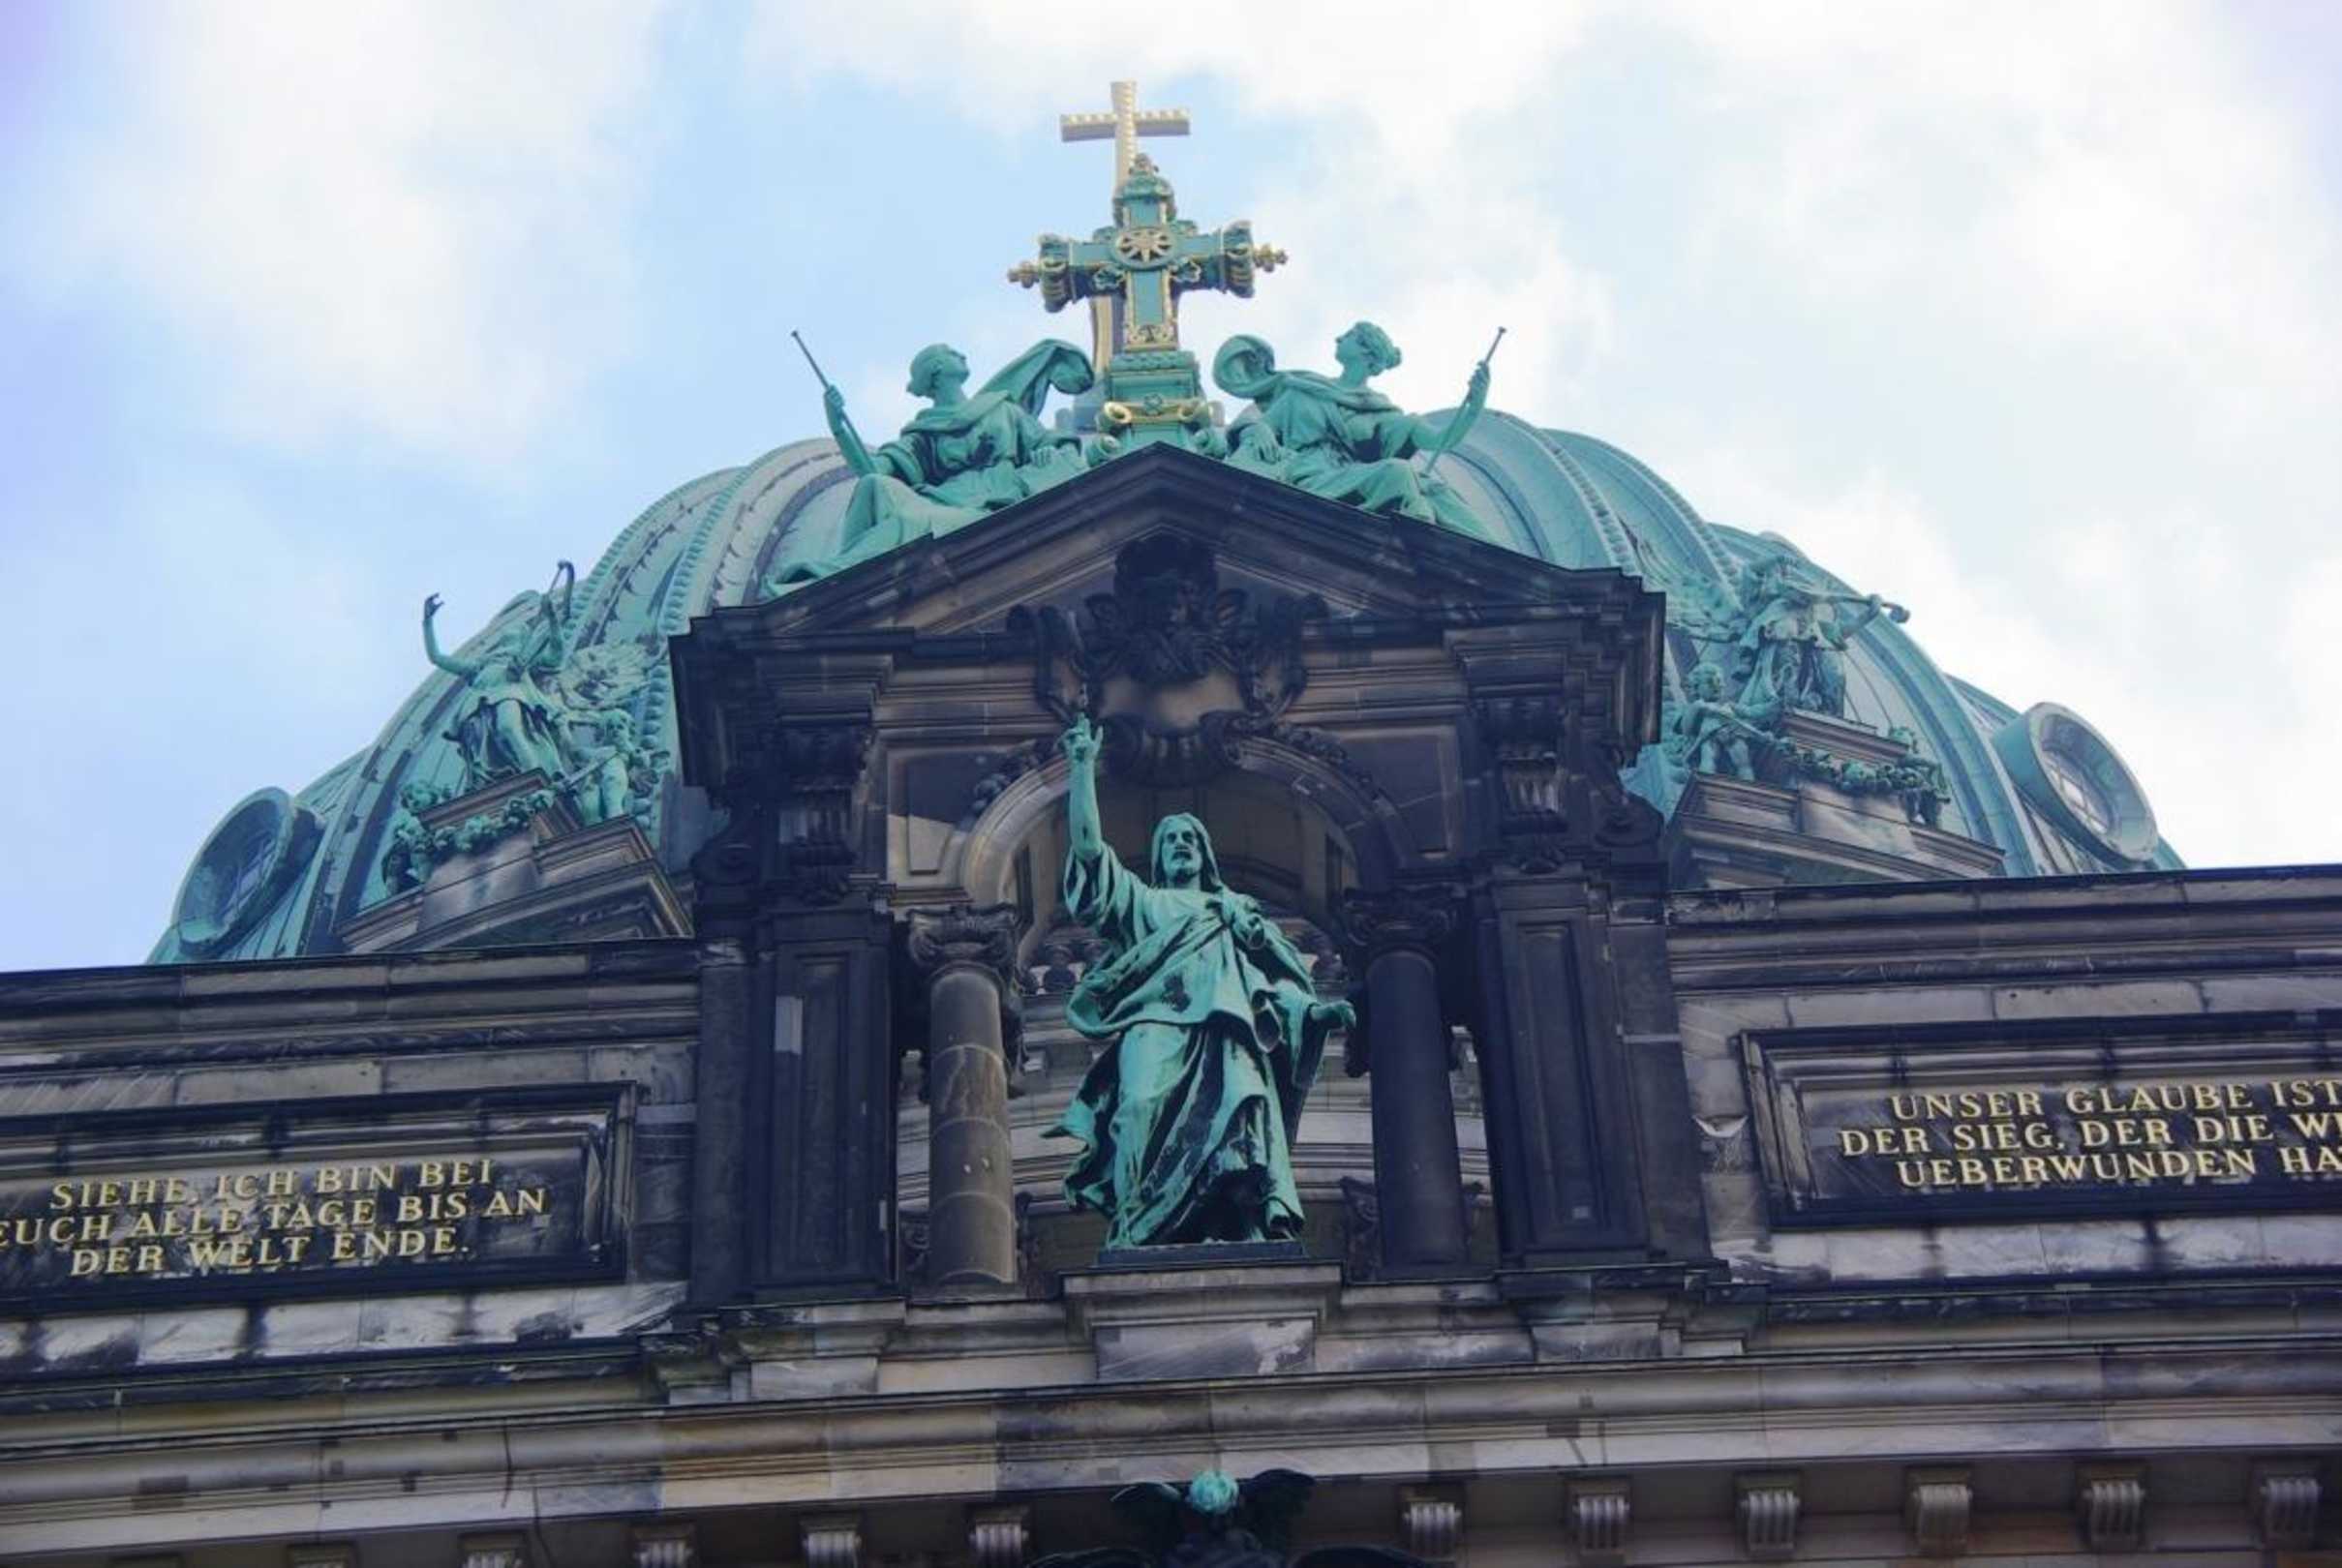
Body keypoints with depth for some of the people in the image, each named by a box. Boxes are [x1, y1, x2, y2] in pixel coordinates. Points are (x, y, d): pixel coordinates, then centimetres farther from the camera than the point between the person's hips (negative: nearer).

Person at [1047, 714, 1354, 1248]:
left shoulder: (1240, 911, 35)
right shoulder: (1142, 902, 30)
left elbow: (1273, 981, 24)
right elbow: (1087, 848, 18)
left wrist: (1313, 1010, 4)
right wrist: (1084, 767, 14)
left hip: (1227, 1035, 1)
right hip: (1158, 1029, -1)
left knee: (1244, 1105, -27)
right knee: (1145, 1108, -28)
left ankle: (1257, 1230, -40)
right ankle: (1137, 1234, -36)